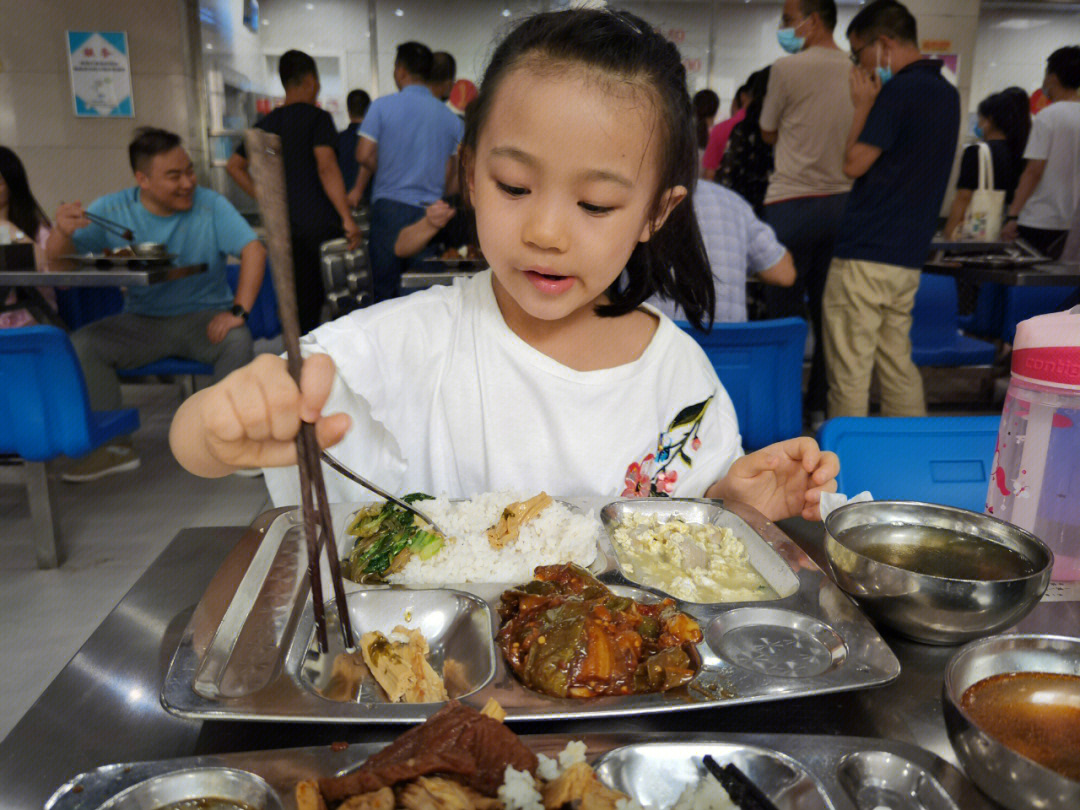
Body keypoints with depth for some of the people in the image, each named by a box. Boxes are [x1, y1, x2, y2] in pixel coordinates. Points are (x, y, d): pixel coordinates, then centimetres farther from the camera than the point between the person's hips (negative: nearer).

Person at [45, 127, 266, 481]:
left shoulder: (210, 205, -7)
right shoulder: (111, 210, -1)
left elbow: (254, 250, -18)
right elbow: (58, 259, -3)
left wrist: (238, 311, -30)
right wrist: (62, 231, -29)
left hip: (205, 316, -2)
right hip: (141, 324, 3)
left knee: (237, 340, -33)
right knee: (80, 344, -19)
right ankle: (115, 445, -5)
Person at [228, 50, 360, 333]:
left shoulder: (266, 123, 14)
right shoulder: (317, 118, -5)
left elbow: (234, 166, 18)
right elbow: (326, 168, -18)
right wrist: (348, 218, -19)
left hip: (285, 227, 6)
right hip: (321, 223, -6)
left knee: (302, 307, 12)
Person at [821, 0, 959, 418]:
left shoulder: (900, 91, -13)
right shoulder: (947, 93, 16)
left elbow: (854, 163, -12)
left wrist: (863, 105, -1)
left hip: (865, 256, -9)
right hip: (909, 257, 9)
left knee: (849, 371, -1)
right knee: (898, 365, 16)